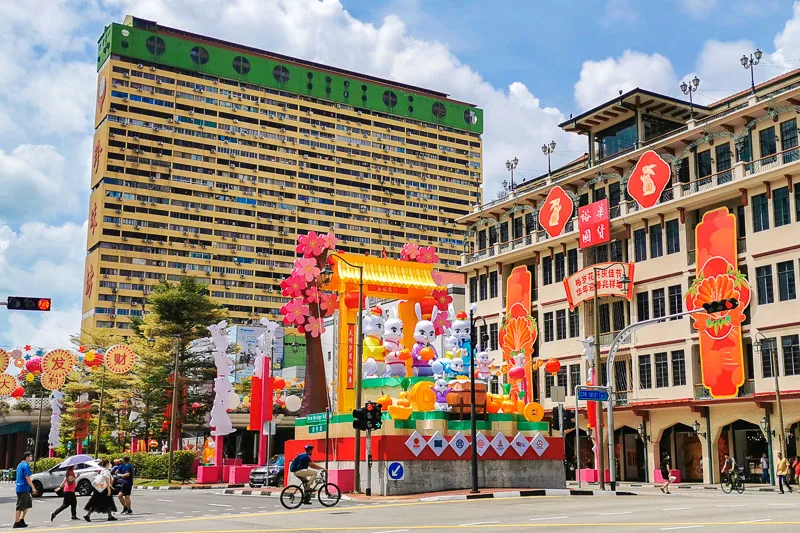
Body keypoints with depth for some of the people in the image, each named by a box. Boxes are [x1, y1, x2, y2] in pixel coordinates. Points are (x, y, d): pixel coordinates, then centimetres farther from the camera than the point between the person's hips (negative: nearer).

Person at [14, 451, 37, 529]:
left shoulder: (20, 465, 16)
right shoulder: (26, 465, -15)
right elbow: (27, 478, -20)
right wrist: (33, 488, -16)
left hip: (19, 487, 10)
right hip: (23, 489, -10)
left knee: (28, 504, 17)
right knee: (20, 507, -4)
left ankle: (21, 520, 18)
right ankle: (16, 523, 0)